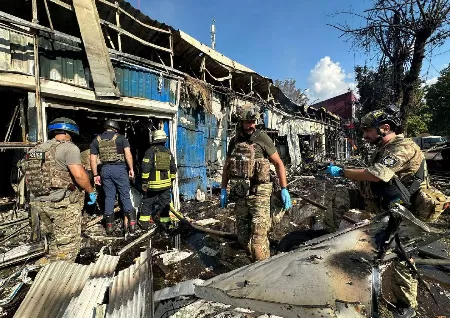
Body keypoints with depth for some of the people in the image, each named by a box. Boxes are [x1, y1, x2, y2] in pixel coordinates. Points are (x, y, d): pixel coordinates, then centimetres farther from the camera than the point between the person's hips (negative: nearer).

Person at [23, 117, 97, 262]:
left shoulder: (36, 149, 12)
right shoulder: (68, 147, -12)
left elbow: (28, 177, 15)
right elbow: (79, 174, -22)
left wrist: (38, 193, 25)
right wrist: (91, 191, -10)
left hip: (39, 203, 8)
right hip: (63, 204, -8)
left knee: (54, 241, 22)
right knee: (67, 244, 3)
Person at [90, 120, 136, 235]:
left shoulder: (96, 140, 11)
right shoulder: (120, 137, 2)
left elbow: (93, 159, 8)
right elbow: (128, 154, -8)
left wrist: (95, 175, 11)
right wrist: (131, 169, -3)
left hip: (105, 169, 3)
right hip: (119, 168, -3)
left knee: (109, 197, 11)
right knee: (125, 196, 4)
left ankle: (109, 225, 16)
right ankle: (131, 221, 0)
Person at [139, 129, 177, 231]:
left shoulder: (150, 151, -7)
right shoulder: (168, 152, 7)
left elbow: (145, 168, -12)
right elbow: (173, 169, 10)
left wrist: (144, 182, -6)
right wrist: (171, 180, 19)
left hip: (153, 184, -3)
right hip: (166, 184, 3)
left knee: (147, 203, 12)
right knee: (164, 204, 11)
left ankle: (144, 223, 20)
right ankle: (165, 223, 15)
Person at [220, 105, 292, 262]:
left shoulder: (262, 138, -6)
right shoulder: (234, 142, 8)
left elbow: (278, 163, -3)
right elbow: (227, 166, 16)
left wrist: (284, 189, -9)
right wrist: (223, 190, 12)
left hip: (259, 194, -5)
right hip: (240, 195, 5)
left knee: (258, 237, -8)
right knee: (243, 237, 16)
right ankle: (254, 262, 38)